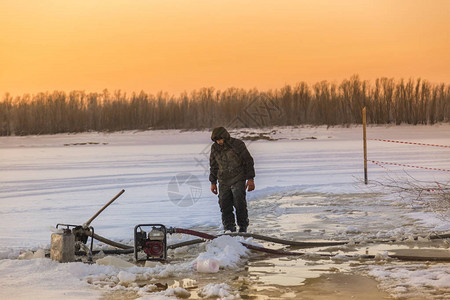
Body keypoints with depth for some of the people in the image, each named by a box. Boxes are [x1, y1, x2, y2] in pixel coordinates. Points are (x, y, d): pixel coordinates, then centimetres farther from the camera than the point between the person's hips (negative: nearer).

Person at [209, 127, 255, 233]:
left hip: (238, 180, -4)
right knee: (225, 206, 0)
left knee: (239, 203, -13)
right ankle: (229, 229, 10)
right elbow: (213, 166, 17)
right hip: (223, 182, 4)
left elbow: (248, 161, -2)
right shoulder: (214, 148, 5)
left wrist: (250, 179, -5)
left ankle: (243, 227, 2)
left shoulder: (238, 144, -7)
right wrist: (213, 182, 16)